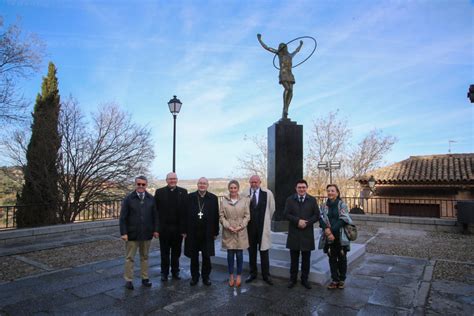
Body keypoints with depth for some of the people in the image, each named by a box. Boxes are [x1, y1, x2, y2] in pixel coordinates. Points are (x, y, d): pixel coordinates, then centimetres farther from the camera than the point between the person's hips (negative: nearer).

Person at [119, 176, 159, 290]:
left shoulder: (151, 199, 2)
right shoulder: (128, 199, -5)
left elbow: (155, 215, 6)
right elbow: (123, 217, -6)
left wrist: (155, 229, 1)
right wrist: (123, 232, -11)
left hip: (146, 234, 2)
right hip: (132, 234, -2)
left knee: (145, 257, 13)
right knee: (130, 258, 7)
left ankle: (145, 278, 24)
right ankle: (128, 280, 18)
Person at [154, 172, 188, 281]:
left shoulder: (183, 192, -1)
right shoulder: (159, 192, -1)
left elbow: (186, 211, -4)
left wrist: (184, 228, -8)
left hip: (178, 228, 1)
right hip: (164, 228, 0)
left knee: (176, 252, 13)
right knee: (164, 253, 12)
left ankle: (175, 271, 29)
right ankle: (164, 272, 26)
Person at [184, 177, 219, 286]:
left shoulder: (213, 198, 0)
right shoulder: (190, 197, 0)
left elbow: (216, 216, 1)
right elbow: (185, 214, 1)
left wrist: (215, 232, 0)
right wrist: (184, 230, -2)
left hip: (207, 233, 0)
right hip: (192, 232, 0)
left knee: (206, 257, 9)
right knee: (194, 256, 12)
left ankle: (206, 276, 26)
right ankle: (194, 276, 27)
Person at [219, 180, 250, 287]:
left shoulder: (244, 200, 1)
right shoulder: (224, 201, 1)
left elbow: (247, 216, 1)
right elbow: (221, 216, 1)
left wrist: (240, 226, -10)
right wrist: (228, 226, -11)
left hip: (241, 232, 0)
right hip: (228, 232, 0)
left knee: (239, 254, 5)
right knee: (230, 255, 6)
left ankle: (239, 276, 21)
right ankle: (231, 276, 22)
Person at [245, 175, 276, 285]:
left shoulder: (267, 193, -8)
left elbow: (272, 209, 3)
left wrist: (266, 221, 9)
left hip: (263, 227, -1)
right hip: (250, 227, 2)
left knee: (264, 251, 7)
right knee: (251, 251, 13)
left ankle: (266, 275, 20)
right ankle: (253, 273, 29)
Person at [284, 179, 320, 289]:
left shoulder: (312, 200, 4)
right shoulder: (290, 199, 3)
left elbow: (316, 215, 0)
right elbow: (287, 214, -5)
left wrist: (306, 223, -13)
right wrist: (298, 221, -18)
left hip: (307, 233, 1)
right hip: (294, 233, 0)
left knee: (306, 259, 9)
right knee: (294, 258, 9)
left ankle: (304, 279, 22)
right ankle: (293, 279, 21)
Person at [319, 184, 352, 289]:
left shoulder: (342, 205, -2)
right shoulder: (324, 206, 6)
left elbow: (343, 220, -11)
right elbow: (321, 219, -2)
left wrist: (331, 230, -18)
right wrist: (327, 229, -20)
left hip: (341, 236, -2)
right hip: (329, 237, 2)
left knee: (342, 258, 8)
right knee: (332, 258, 8)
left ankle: (342, 280, 23)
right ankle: (335, 280, 20)